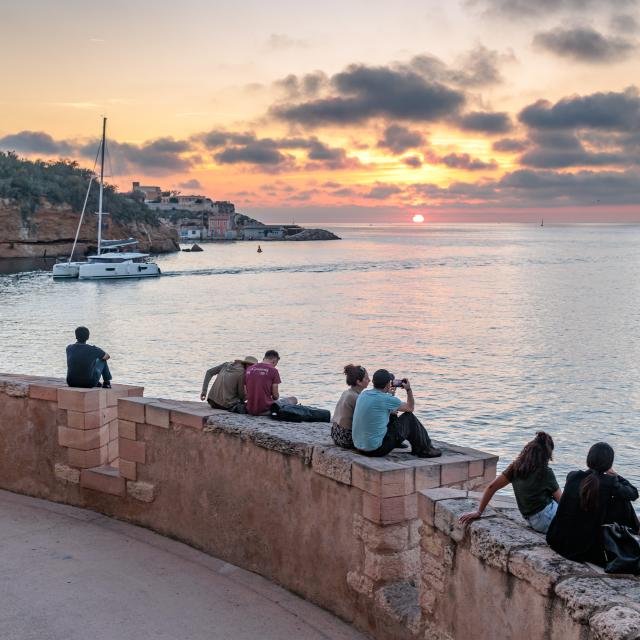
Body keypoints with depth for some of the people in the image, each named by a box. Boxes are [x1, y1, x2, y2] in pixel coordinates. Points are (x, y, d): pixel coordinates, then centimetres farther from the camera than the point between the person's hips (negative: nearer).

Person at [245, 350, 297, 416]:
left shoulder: (249, 369, 8)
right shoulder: (273, 370, -7)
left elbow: (246, 393, 10)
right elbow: (275, 395, -5)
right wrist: (275, 398, 17)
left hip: (250, 410, 7)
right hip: (265, 410, -7)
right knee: (293, 399, 9)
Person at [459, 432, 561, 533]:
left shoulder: (516, 467, 1)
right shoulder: (546, 472, -14)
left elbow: (491, 487, 2)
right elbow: (560, 499, -3)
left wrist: (479, 512, 10)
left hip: (532, 521, 6)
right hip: (547, 519, -6)